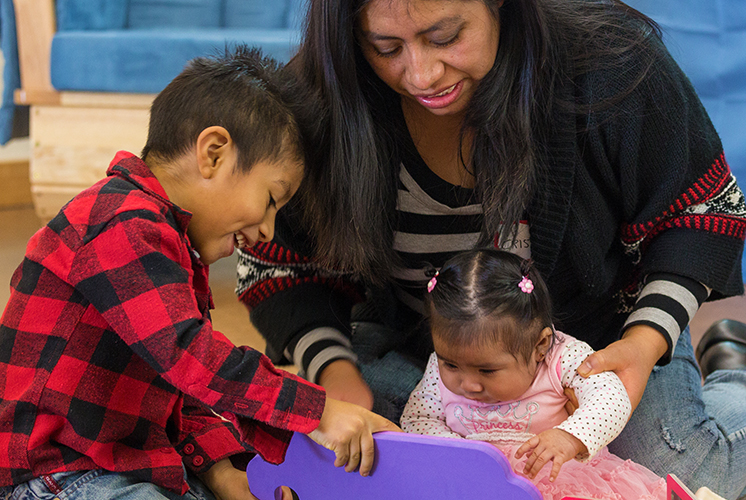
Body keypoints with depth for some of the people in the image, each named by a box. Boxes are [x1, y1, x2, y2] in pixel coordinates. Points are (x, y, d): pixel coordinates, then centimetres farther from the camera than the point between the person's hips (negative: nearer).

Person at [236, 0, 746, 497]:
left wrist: (647, 340, -28)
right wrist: (332, 368, -29)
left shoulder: (610, 62, -27)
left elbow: (705, 211, -14)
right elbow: (276, 265, -11)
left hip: (596, 333, -1)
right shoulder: (324, 106, -22)